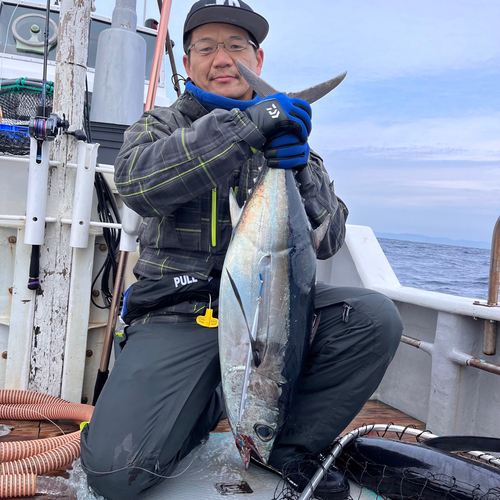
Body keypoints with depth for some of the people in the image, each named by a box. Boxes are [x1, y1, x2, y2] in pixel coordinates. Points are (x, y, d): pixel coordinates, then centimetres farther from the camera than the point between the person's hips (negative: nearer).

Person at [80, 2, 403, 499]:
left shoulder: (289, 132, 14)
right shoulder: (160, 126, 9)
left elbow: (327, 242, 5)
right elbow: (136, 182, -17)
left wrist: (300, 173, -15)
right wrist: (243, 125, -24)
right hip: (177, 315, -2)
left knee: (374, 316, -24)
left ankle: (288, 448, -2)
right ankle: (207, 404, 12)